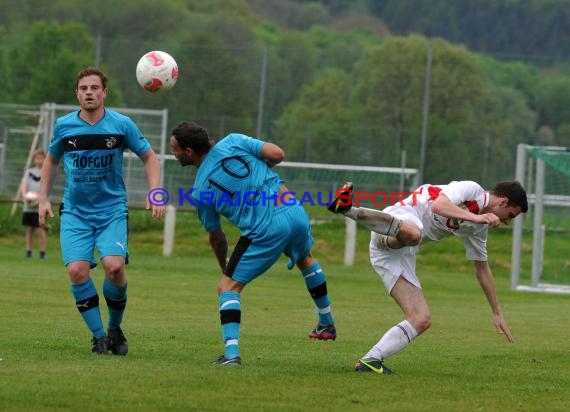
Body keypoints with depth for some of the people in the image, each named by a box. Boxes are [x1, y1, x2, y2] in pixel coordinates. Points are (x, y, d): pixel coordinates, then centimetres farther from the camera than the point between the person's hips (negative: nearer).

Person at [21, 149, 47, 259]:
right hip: (28, 206, 4)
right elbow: (23, 185, 2)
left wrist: (38, 198, -24)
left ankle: (42, 253, -3)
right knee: (29, 229, 7)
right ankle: (28, 251, 12)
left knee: (41, 229, -8)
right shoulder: (29, 172, 11)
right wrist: (25, 195, -19)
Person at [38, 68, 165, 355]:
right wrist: (44, 199, 13)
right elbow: (51, 160, 19)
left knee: (113, 265, -23)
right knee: (77, 270, -19)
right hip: (75, 212, 1)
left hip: (112, 210, -1)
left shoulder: (122, 125, -4)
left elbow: (149, 158, 7)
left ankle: (115, 328, 3)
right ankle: (99, 335, -1)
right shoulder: (64, 126, 1)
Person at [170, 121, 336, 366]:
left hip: (266, 231, -5)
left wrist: (224, 267, 31)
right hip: (295, 213, 5)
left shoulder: (199, 192, 1)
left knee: (228, 287, 6)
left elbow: (216, 236, 12)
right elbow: (277, 154, 1)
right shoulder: (233, 142, 5)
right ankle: (327, 324, 49)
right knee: (305, 260, 36)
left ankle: (232, 353, -11)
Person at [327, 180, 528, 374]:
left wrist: (497, 313, 40)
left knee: (421, 320, -4)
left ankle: (370, 360, -7)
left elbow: (483, 269, 37)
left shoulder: (479, 228, 26)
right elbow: (438, 205, -18)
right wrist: (476, 217, -20)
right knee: (412, 233, -48)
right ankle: (347, 208, -51)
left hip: (403, 253, 9)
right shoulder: (472, 190, 0)